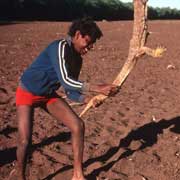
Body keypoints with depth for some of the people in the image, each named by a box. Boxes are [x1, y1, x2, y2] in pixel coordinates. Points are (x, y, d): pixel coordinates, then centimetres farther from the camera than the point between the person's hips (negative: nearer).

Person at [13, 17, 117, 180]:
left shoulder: (77, 59, -2)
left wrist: (87, 99, -19)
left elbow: (70, 90, 1)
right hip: (27, 93, -7)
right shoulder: (61, 47, -26)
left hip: (48, 94, 7)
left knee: (78, 125, -5)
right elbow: (65, 80, -38)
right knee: (24, 140, -14)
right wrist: (98, 88, -39)